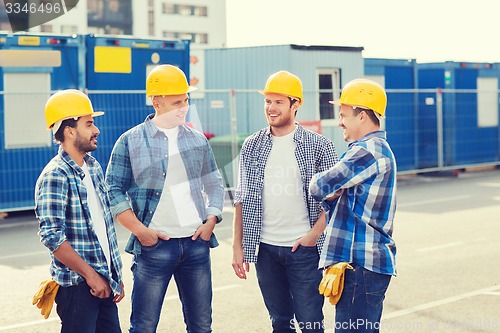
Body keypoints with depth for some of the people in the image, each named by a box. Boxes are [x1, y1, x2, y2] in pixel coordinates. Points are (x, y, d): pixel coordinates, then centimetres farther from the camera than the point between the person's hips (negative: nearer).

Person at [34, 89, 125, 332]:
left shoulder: (94, 167, 11)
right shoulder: (55, 176, -14)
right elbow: (51, 237, -20)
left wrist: (116, 276, 14)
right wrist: (90, 274, -16)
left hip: (104, 282, 8)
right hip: (77, 285, -7)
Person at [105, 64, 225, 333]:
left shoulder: (197, 140, 10)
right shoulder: (131, 141, -2)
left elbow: (214, 184, 17)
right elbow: (114, 190, -3)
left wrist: (211, 220, 2)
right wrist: (139, 230, -10)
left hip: (196, 242, 4)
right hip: (155, 245, -4)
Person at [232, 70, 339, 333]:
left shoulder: (320, 146, -3)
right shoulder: (252, 146, 5)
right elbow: (242, 199, 8)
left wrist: (314, 234, -11)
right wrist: (238, 246, 4)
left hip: (304, 249, -3)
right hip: (265, 249, 3)